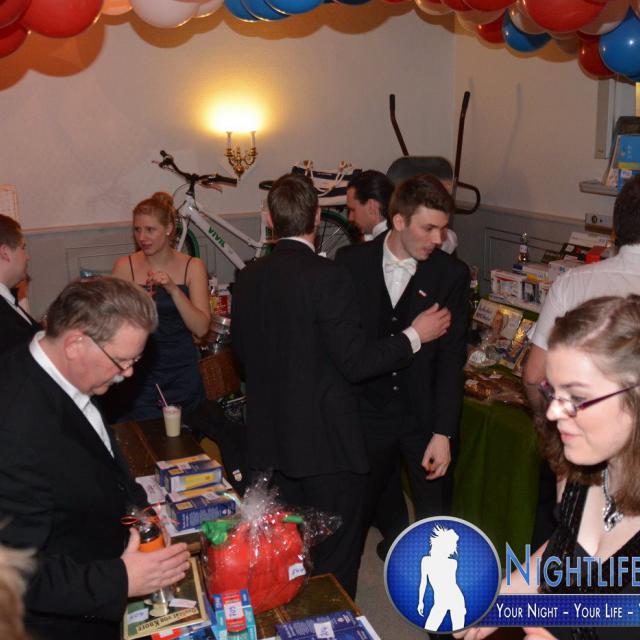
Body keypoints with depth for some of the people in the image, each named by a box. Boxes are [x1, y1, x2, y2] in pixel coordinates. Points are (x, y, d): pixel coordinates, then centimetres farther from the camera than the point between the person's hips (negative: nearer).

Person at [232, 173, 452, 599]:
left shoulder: (248, 279, 0)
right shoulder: (328, 277, -20)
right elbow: (355, 363, -19)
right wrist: (415, 335, -8)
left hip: (272, 437, 7)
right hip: (326, 440, -7)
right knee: (335, 558, 11)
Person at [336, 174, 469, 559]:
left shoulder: (452, 274, -8)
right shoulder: (351, 262, -5)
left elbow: (452, 358, -10)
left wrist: (443, 433, -14)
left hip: (426, 414, -1)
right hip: (369, 410, 1)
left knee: (437, 519, 11)